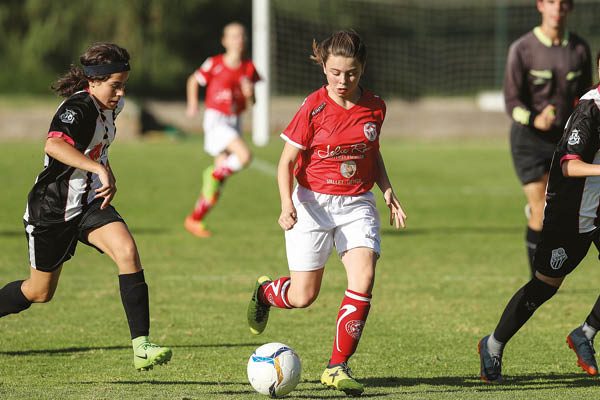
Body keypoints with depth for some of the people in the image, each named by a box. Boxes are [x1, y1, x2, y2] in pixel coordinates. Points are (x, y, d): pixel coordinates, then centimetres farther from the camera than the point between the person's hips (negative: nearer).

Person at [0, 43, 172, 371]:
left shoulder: (111, 107, 3)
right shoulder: (78, 108, -23)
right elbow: (54, 145, -45)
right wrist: (100, 169, -52)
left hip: (90, 205, 6)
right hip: (52, 209, -6)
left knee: (127, 251, -21)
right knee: (40, 292, 9)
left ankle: (141, 347, -25)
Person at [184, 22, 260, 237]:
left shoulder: (248, 68, 4)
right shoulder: (214, 64, -8)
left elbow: (252, 102, 8)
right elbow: (193, 81, 8)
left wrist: (249, 93, -13)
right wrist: (193, 104, -1)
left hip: (235, 121, 5)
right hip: (215, 119, -5)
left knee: (220, 176, 5)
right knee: (244, 156, -27)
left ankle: (195, 219, 17)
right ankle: (214, 175, 0)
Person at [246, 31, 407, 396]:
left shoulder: (374, 108, 1)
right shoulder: (314, 108, -11)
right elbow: (287, 161, -7)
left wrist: (387, 189, 6)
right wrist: (287, 205, -21)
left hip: (357, 205, 3)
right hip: (313, 203, -3)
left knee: (364, 277, -19)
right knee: (303, 297, 0)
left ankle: (338, 367, -9)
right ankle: (266, 292, 38)